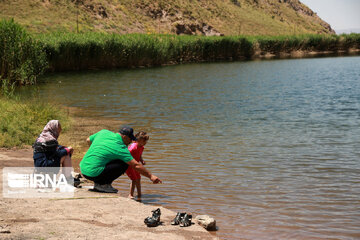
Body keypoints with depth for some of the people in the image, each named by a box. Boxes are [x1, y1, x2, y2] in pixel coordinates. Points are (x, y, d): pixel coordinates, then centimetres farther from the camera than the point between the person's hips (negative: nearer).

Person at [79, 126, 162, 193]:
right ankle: (104, 184, -6)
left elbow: (88, 140, 23)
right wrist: (150, 176, -2)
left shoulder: (104, 132, 7)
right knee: (124, 164, -4)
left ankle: (98, 183, 14)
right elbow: (136, 165, -9)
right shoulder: (121, 148, -10)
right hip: (93, 173, -8)